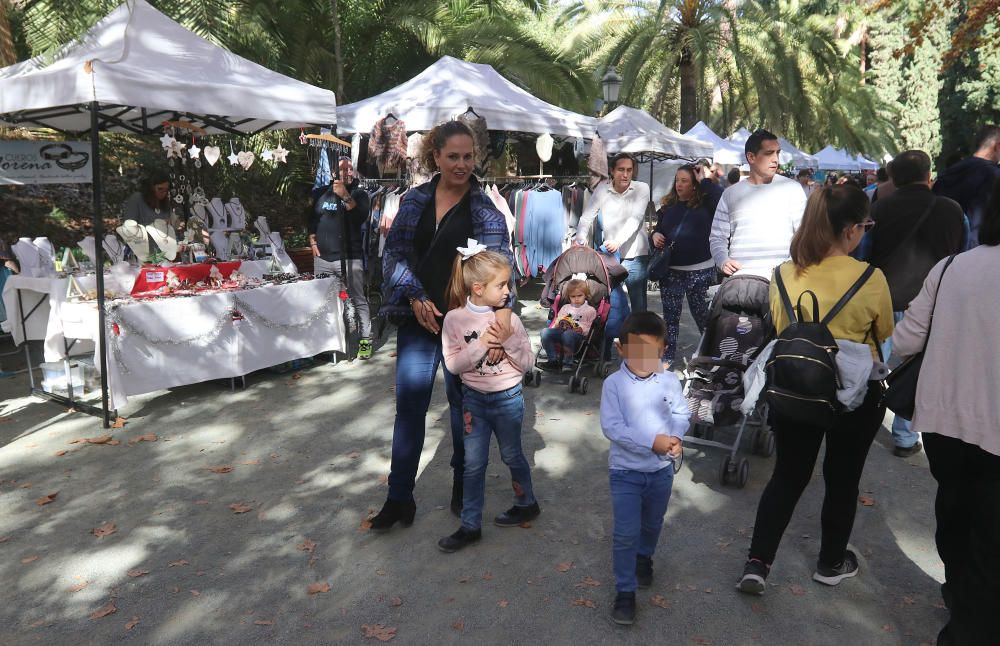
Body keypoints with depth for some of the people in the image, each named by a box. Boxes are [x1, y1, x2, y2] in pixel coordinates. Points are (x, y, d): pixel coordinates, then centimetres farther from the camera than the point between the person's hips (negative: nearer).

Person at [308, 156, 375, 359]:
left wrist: (345, 196, -28)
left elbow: (361, 215, -17)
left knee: (358, 300, -5)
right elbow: (312, 219, 22)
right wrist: (313, 241, 10)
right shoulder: (322, 194, 13)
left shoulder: (359, 194, 2)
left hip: (350, 258, -4)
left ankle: (365, 340, 1)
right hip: (322, 257, 5)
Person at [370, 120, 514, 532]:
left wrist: (502, 315, -34)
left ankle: (463, 485, 33)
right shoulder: (415, 199, 3)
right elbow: (394, 253, 4)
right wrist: (415, 298, -11)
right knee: (409, 407, 5)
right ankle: (399, 498, 16)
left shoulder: (484, 208, -7)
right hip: (417, 320, 3)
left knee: (463, 403, 12)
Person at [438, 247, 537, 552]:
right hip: (474, 399, 1)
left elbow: (527, 364, -7)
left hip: (508, 398, -1)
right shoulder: (455, 319, -12)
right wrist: (481, 345, -25)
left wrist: (509, 341, -23)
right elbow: (453, 364, -14)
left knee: (512, 455, 17)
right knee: (474, 464, 9)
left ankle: (527, 504, 41)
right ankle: (470, 525, 21)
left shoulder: (509, 319, -12)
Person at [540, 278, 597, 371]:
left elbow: (590, 327, 6)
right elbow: (557, 321, 24)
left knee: (568, 334, -40)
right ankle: (553, 360, -22)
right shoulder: (565, 307, 28)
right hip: (562, 332, 4)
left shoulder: (590, 310, 15)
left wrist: (582, 329, -14)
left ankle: (567, 362, -29)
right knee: (545, 332, -25)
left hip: (578, 335, -4)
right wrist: (559, 324, 0)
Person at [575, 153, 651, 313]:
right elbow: (586, 218, -3)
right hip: (609, 255, 2)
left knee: (638, 303, 4)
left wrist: (618, 241, -31)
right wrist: (580, 241, -21)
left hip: (635, 256, -1)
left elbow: (635, 219, -16)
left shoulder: (642, 189, -4)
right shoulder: (601, 192, 0)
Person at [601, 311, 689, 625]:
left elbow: (681, 415, -1)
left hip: (661, 469, 4)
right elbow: (611, 427, -21)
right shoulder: (614, 383, -16)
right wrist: (652, 442, -28)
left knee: (652, 524, 24)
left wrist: (674, 437, -24)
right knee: (626, 533, -3)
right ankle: (625, 591, 12)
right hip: (625, 470, -3)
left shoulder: (670, 381, -7)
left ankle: (643, 558, 53)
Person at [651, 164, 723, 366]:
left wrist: (705, 180, -15)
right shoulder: (668, 206, 10)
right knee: (670, 315, 9)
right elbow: (658, 229, 19)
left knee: (703, 314, 3)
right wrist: (655, 235, -4)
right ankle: (667, 356, 18)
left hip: (700, 270, -3)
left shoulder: (705, 203, -2)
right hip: (671, 270, 4)